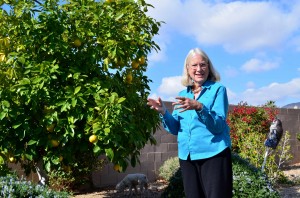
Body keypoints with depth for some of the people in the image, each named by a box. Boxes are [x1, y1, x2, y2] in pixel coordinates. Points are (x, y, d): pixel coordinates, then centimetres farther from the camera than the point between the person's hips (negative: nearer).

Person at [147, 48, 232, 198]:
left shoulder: (218, 89, -2)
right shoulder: (182, 94, 12)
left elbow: (218, 126, -14)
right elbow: (175, 129, 8)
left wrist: (199, 107, -29)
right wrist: (163, 112, -9)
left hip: (213, 155, -4)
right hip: (187, 156, 5)